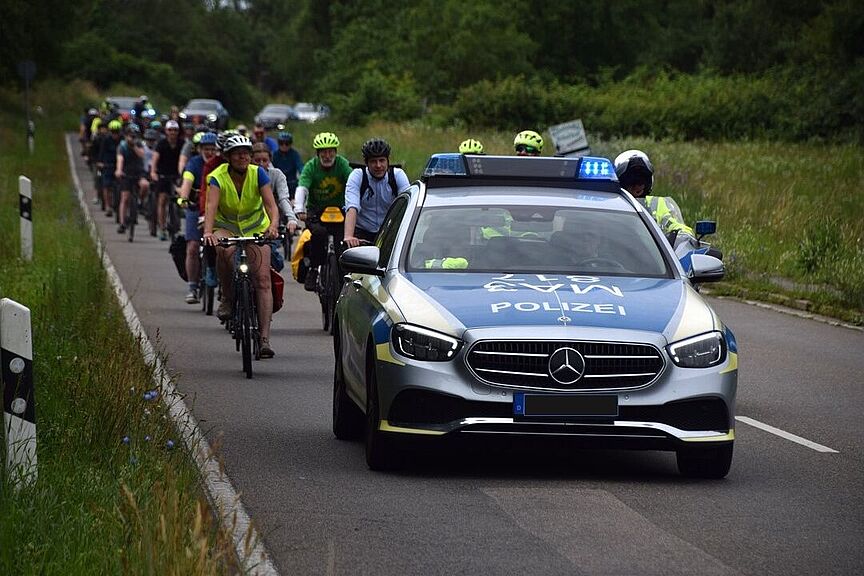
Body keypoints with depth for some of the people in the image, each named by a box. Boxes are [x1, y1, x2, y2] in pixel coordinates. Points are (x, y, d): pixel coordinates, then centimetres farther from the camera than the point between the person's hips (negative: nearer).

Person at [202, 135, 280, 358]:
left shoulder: (258, 174, -15)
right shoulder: (218, 177, -18)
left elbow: (271, 204, -24)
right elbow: (211, 205, -33)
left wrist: (273, 226, -45)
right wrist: (208, 232, -52)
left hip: (255, 228, 1)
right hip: (226, 227, -1)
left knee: (263, 280, -13)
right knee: (224, 250, -38)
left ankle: (265, 339, -15)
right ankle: (227, 298, -14)